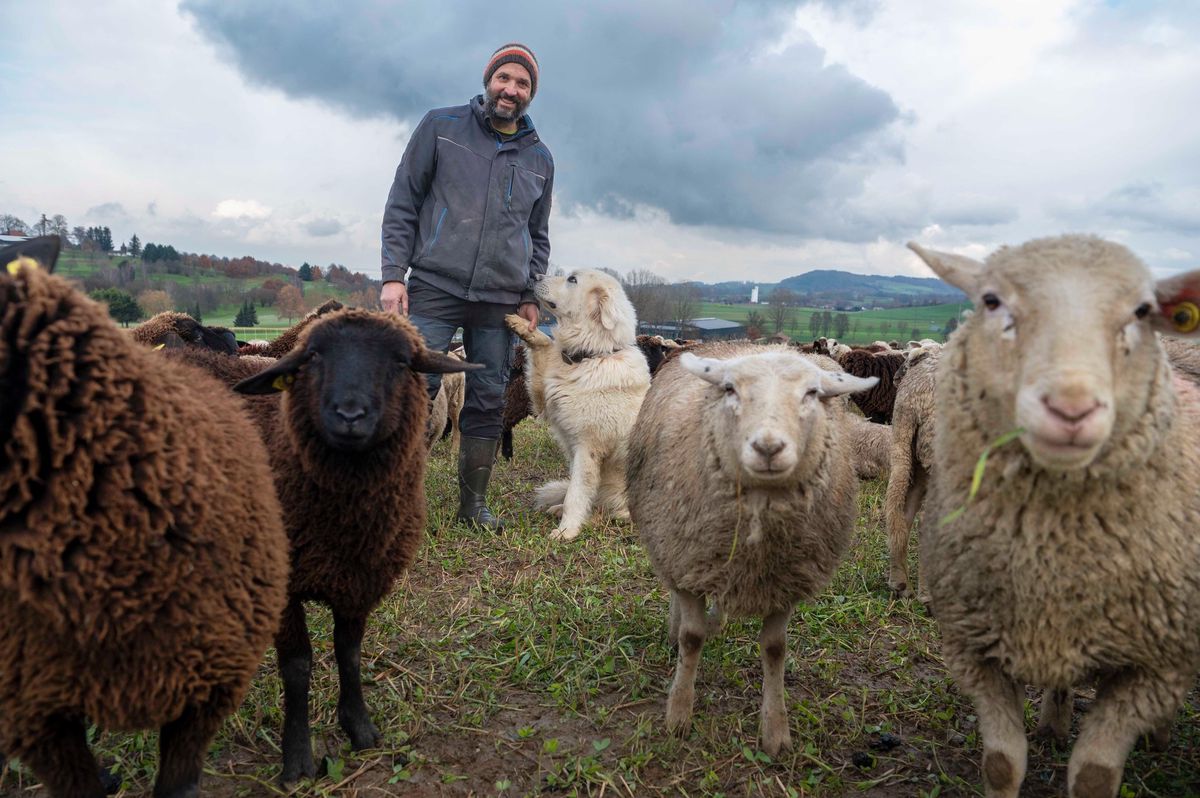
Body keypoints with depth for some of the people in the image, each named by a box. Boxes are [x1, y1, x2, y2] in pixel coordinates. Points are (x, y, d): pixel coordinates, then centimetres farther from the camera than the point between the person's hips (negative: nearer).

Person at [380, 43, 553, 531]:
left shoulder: (540, 157, 14)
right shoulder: (441, 126, 6)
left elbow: (538, 236, 21)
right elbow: (402, 204, 4)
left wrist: (530, 296, 11)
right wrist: (393, 274, -5)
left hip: (500, 301, 3)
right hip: (434, 288, -3)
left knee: (488, 402, 5)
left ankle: (473, 502, 16)